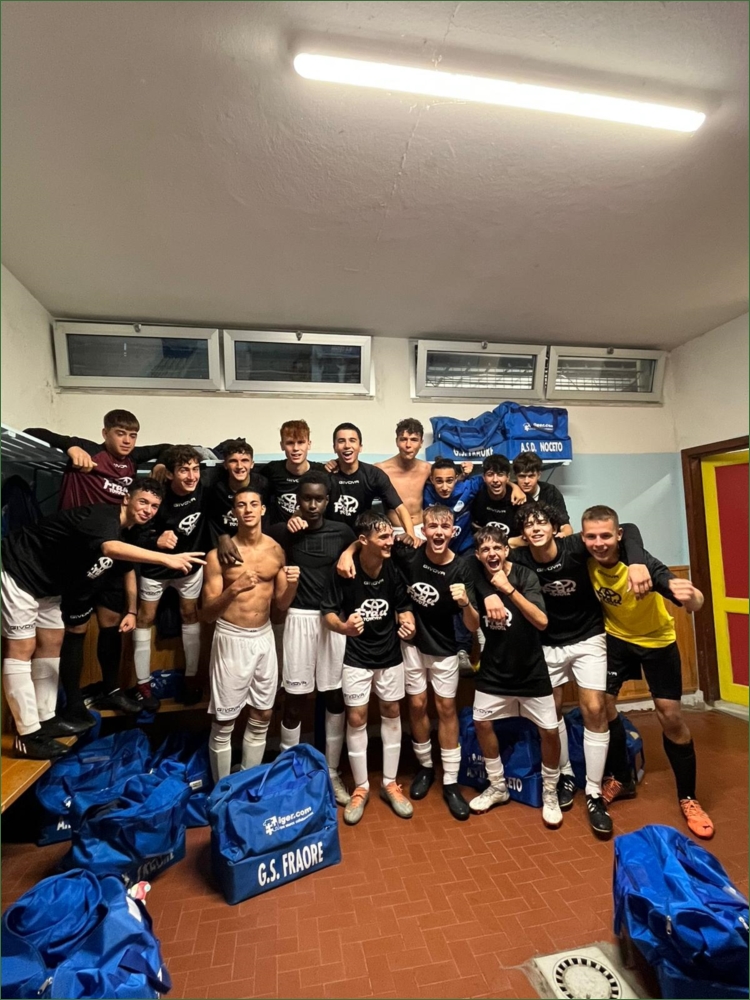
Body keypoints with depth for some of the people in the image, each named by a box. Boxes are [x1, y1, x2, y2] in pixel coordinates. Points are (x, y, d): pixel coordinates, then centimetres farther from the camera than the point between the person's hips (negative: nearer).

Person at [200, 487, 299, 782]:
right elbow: (206, 613, -10)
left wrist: (292, 584, -15)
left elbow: (282, 604, 6)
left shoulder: (276, 550, 0)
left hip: (264, 637, 4)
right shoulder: (218, 555, -11)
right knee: (224, 723, 7)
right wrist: (233, 589, -27)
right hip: (232, 639, -4)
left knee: (262, 717, 15)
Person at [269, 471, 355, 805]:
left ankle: (332, 772, 29)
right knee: (294, 698, 7)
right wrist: (287, 528, -12)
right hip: (300, 618, -1)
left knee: (336, 697, 11)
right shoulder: (284, 531, -2)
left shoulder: (342, 532, 1)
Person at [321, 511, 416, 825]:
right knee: (356, 719, 5)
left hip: (390, 654, 3)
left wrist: (407, 622, -21)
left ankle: (390, 783, 31)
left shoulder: (394, 570, -13)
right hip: (356, 656, -3)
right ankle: (361, 787, 26)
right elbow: (328, 612, -15)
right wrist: (343, 627, -35)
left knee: (392, 713, 13)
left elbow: (403, 606, 0)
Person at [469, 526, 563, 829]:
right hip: (494, 668, 3)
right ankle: (498, 787, 28)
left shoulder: (525, 576, -18)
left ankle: (550, 794, 25)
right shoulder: (477, 577, -8)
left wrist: (508, 589, -36)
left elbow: (541, 621, -28)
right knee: (482, 723, 6)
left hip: (530, 668, -3)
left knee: (549, 730, 0)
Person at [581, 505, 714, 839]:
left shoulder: (642, 562, -34)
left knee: (670, 716, 0)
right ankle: (622, 780, 23)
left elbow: (694, 604, -43)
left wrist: (690, 596, -64)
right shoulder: (585, 558, -24)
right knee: (603, 704, 0)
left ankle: (688, 798, 21)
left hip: (657, 639, -3)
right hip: (616, 636, 3)